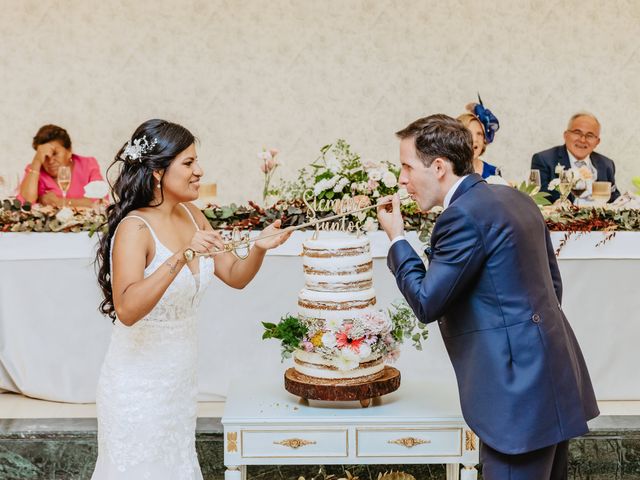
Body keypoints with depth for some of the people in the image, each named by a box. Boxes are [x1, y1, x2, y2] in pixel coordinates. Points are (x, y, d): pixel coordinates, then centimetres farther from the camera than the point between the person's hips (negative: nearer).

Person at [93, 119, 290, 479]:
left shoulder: (192, 216, 0)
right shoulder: (134, 228, -21)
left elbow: (236, 277, 6)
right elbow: (127, 310, -34)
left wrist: (260, 248, -13)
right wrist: (181, 257, -41)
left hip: (181, 377, 7)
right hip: (140, 384, -7)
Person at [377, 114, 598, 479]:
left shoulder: (463, 215, -17)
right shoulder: (514, 198, 12)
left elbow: (427, 303, -13)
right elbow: (552, 283, 17)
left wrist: (397, 239, -2)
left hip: (518, 386, -10)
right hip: (550, 376, 10)